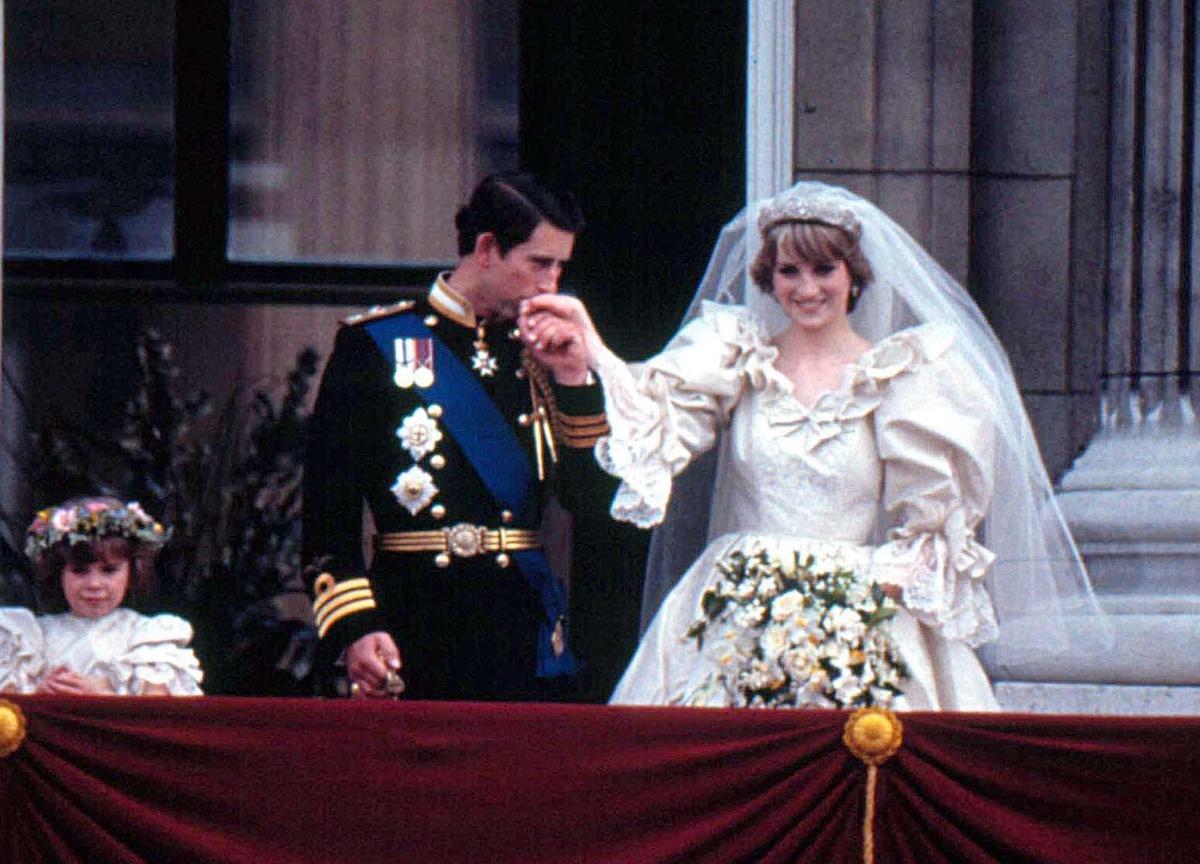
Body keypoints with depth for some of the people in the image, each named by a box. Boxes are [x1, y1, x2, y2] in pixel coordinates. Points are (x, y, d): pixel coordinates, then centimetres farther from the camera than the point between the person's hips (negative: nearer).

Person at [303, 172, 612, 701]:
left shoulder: (536, 353, 13)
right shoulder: (374, 345, 1)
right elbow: (328, 507, -4)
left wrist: (573, 376, -4)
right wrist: (354, 628, -14)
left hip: (525, 635, 4)